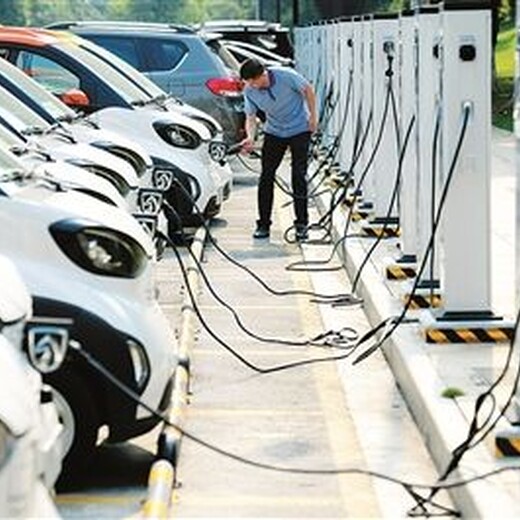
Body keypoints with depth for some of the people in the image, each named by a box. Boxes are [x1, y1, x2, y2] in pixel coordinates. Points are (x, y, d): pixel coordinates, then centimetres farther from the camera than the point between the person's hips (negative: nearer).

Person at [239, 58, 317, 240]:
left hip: (299, 130, -3)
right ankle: (263, 224, 4)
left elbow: (308, 89, -10)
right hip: (274, 132, 3)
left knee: (299, 176, -4)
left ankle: (301, 224, 4)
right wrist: (250, 138, -29)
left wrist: (313, 116, -7)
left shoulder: (286, 76, -25)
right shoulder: (249, 91, -16)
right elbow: (251, 117, -11)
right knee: (266, 176, -3)